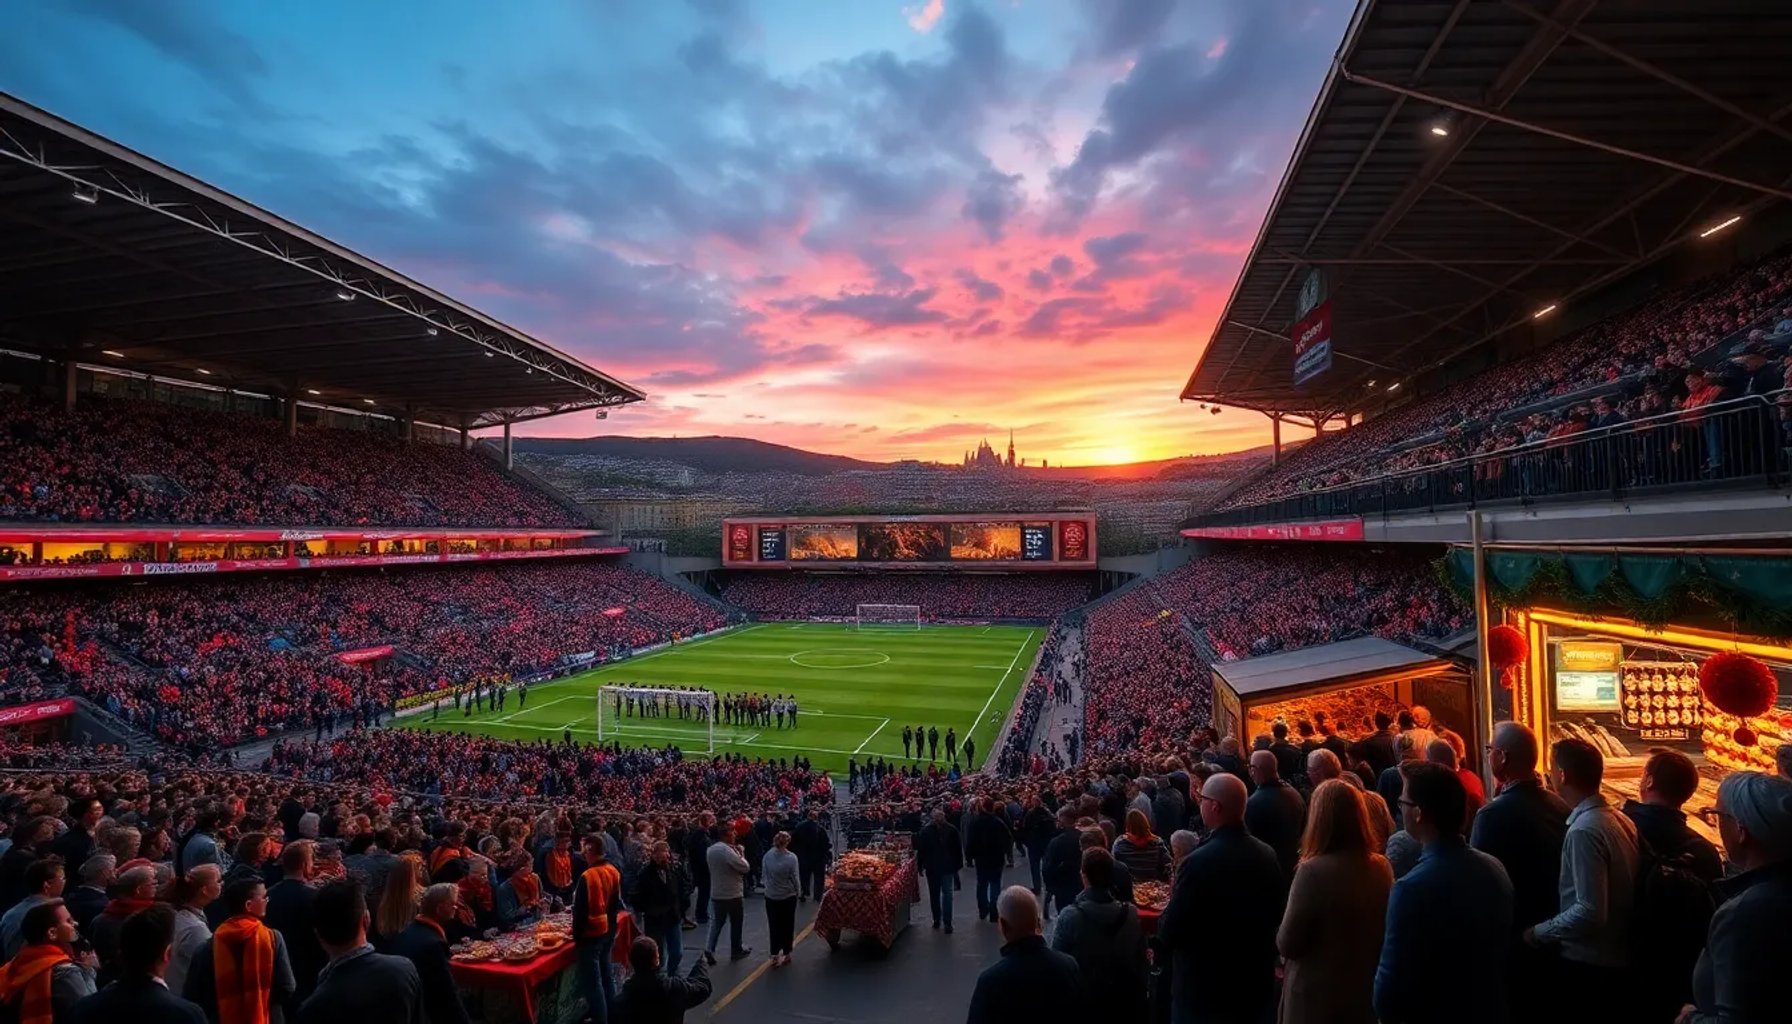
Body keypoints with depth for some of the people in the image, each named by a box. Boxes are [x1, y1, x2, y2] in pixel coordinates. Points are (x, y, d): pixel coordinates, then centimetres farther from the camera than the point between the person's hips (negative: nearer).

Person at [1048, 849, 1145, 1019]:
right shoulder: (1132, 914, -11)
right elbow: (1140, 963, -1)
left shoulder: (1069, 916, -21)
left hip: (1081, 1002, -3)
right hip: (1123, 1004, 3)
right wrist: (1139, 1009, 12)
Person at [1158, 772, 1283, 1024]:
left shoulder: (1199, 862, -28)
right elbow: (1276, 914, 9)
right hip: (1256, 984, 6)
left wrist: (1173, 902, 0)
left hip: (1204, 991, -6)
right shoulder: (1268, 855, -7)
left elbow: (1168, 933, -19)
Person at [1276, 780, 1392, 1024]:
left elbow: (1287, 945, -18)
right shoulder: (1382, 867, -7)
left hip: (1318, 997, -5)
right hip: (1367, 993, 5)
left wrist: (1283, 932, 2)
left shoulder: (1314, 871, -25)